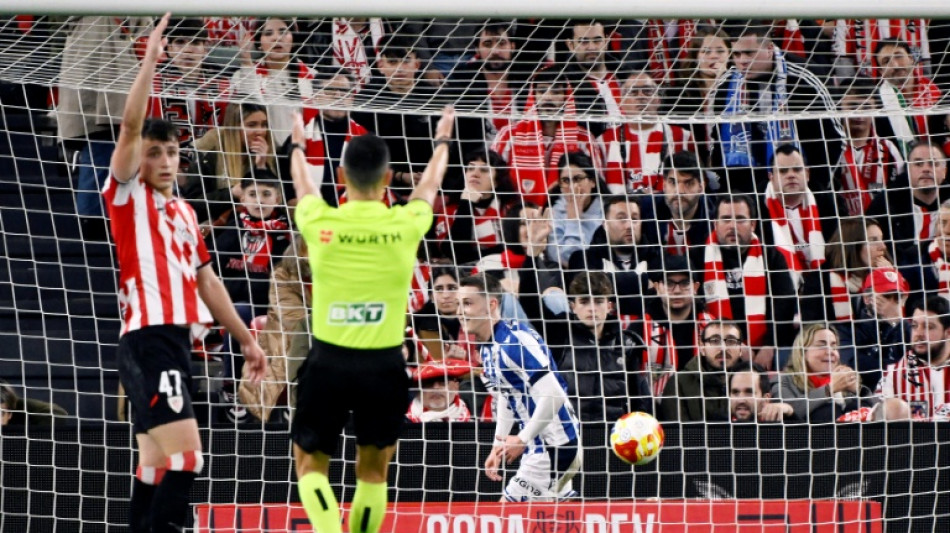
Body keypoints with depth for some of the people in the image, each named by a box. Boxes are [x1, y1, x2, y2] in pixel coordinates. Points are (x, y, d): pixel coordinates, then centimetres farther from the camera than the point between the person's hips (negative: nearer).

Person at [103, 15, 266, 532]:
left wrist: (245, 338, 25)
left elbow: (206, 281, 25)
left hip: (177, 341, 8)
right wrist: (150, 59, -20)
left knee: (157, 461, 9)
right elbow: (131, 125, -14)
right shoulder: (127, 195, 0)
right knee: (186, 452, -19)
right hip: (147, 339, -8)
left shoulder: (184, 213, 20)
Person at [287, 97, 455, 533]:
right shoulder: (405, 225, -5)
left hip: (328, 361, 0)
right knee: (373, 471, 16)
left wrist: (298, 144, 41)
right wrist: (442, 140, 39)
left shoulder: (320, 223, -6)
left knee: (310, 463, 12)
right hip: (384, 364, 0)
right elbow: (429, 185, 18)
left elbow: (303, 184, 19)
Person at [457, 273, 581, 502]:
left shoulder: (513, 343, -21)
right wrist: (499, 446, 16)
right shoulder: (489, 349, 10)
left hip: (555, 447, -10)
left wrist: (522, 440, -22)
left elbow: (553, 396, -27)